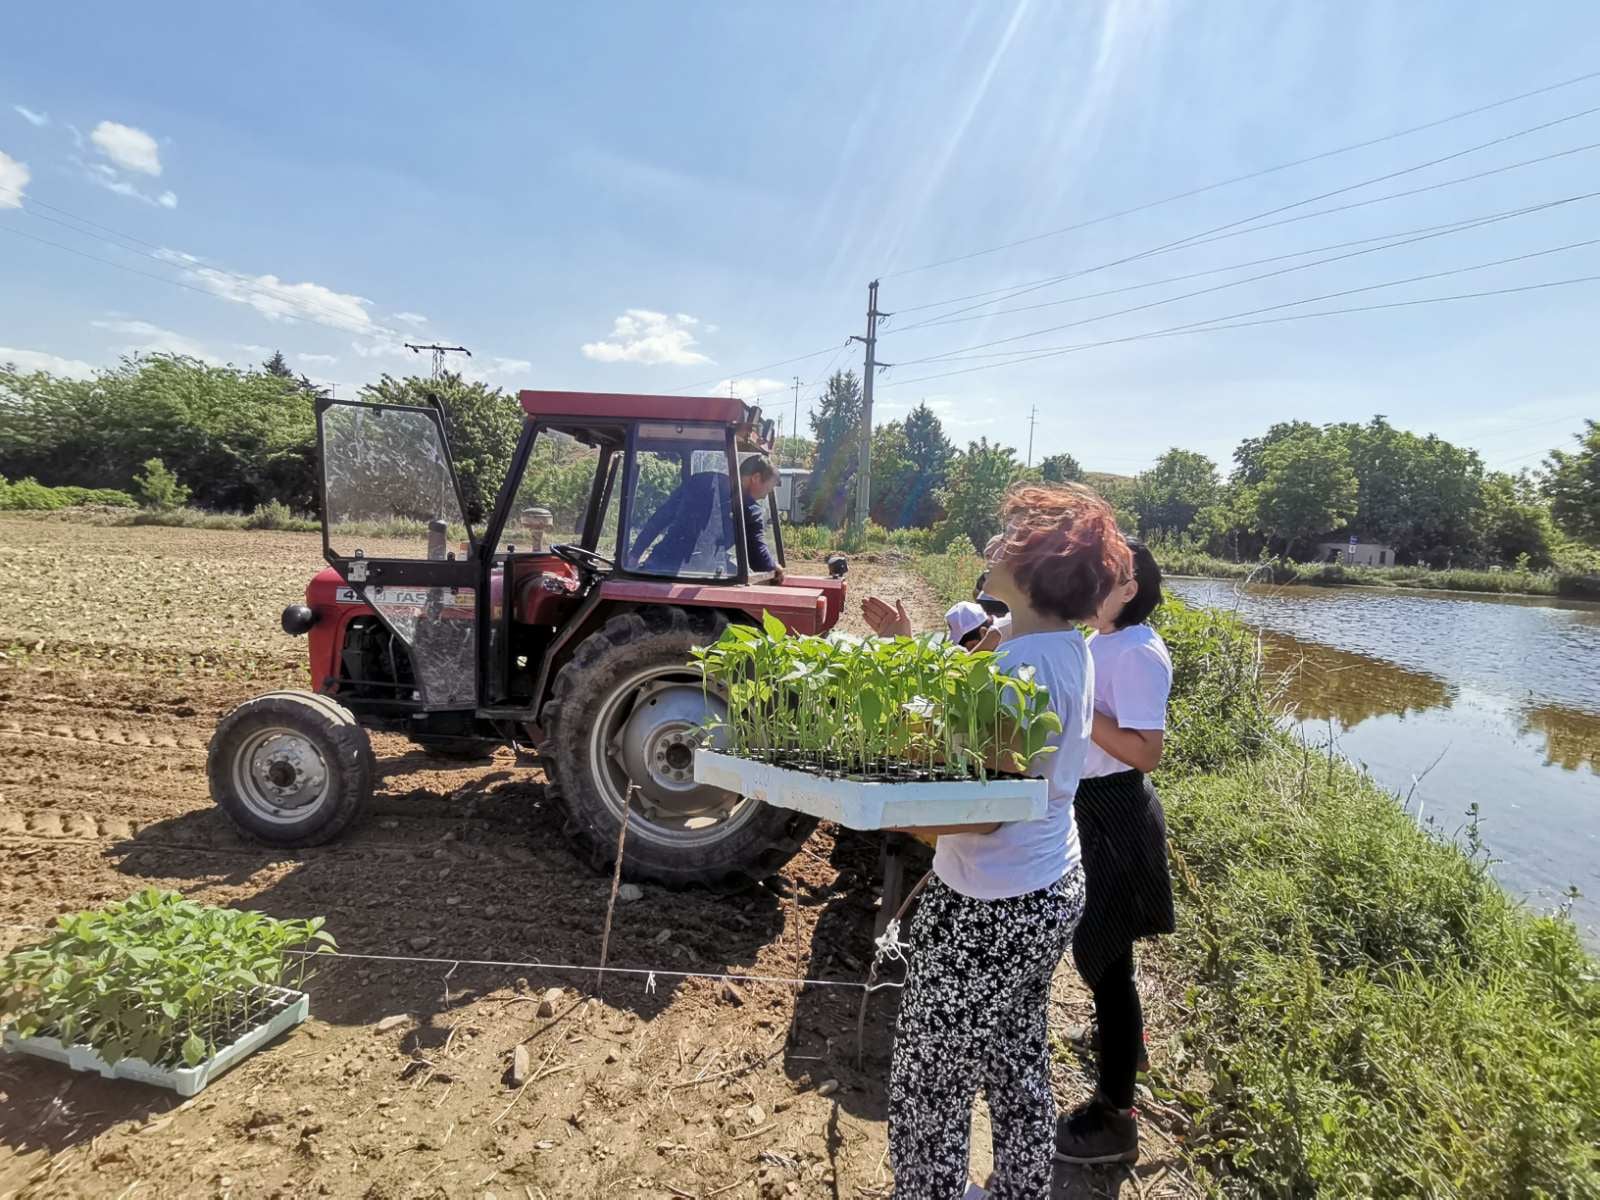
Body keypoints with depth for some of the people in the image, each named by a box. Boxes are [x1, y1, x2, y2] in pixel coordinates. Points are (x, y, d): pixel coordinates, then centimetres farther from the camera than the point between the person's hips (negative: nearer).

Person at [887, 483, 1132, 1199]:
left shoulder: (1025, 663, -25)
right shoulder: (1068, 648, 4)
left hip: (990, 912, -9)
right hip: (1052, 893, 9)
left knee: (930, 1086, 9)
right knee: (1019, 1065, 25)